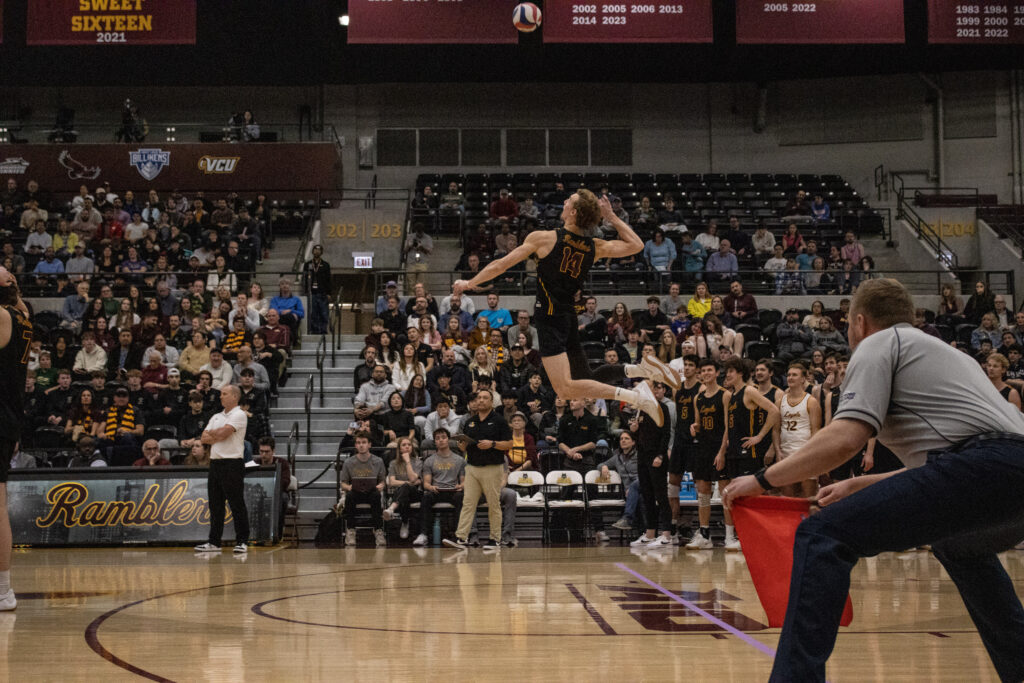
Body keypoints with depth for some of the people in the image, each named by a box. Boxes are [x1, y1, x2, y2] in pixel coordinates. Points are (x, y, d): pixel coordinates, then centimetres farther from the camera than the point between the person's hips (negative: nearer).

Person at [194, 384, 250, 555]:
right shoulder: (216, 417, 18)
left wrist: (211, 433, 3)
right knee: (215, 505, 9)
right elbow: (203, 439, 10)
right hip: (215, 463, 8)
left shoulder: (239, 415, -5)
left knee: (237, 505, -6)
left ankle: (242, 542, -3)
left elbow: (222, 433, -17)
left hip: (232, 465, -7)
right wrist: (218, 437, -7)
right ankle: (214, 542, 14)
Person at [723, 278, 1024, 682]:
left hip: (981, 466, -9)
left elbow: (844, 439, -6)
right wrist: (857, 485, 43)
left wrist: (762, 480, 3)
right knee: (959, 546, 41)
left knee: (822, 538, -11)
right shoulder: (941, 350, 34)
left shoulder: (878, 344, 10)